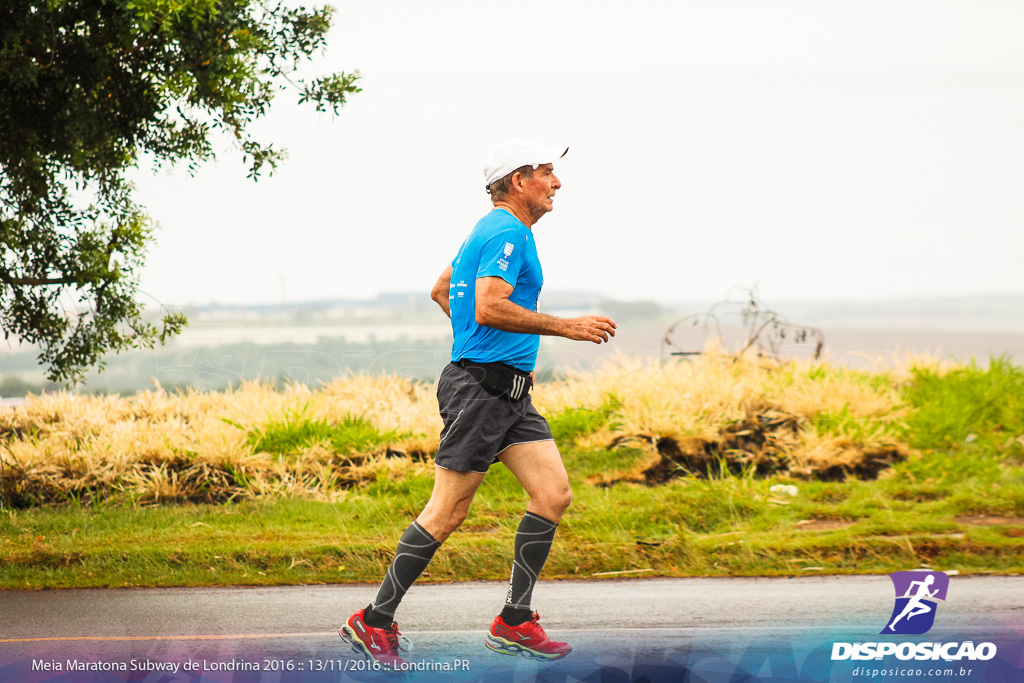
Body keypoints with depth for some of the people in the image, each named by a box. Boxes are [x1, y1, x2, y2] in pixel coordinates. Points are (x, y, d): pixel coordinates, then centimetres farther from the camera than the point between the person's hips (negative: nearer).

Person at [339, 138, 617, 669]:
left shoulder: (491, 230, 19)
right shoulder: (507, 233, -13)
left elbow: (441, 290, 29)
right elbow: (489, 307, -26)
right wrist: (565, 327, -20)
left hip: (508, 392, 10)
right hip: (480, 389, -10)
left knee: (554, 494, 3)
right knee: (447, 512, -7)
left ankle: (515, 623, 6)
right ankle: (375, 622, 1)